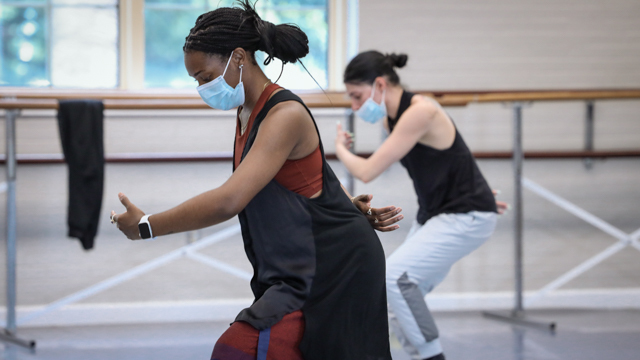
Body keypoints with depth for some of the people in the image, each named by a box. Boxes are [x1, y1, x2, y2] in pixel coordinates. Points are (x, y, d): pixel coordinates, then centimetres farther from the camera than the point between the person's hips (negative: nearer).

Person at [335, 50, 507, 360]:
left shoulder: (420, 112, -24)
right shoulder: (391, 119, 5)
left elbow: (367, 172, -23)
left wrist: (340, 149, -3)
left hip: (466, 218, -9)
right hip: (433, 215, 9)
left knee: (394, 274, -23)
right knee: (398, 307, 3)